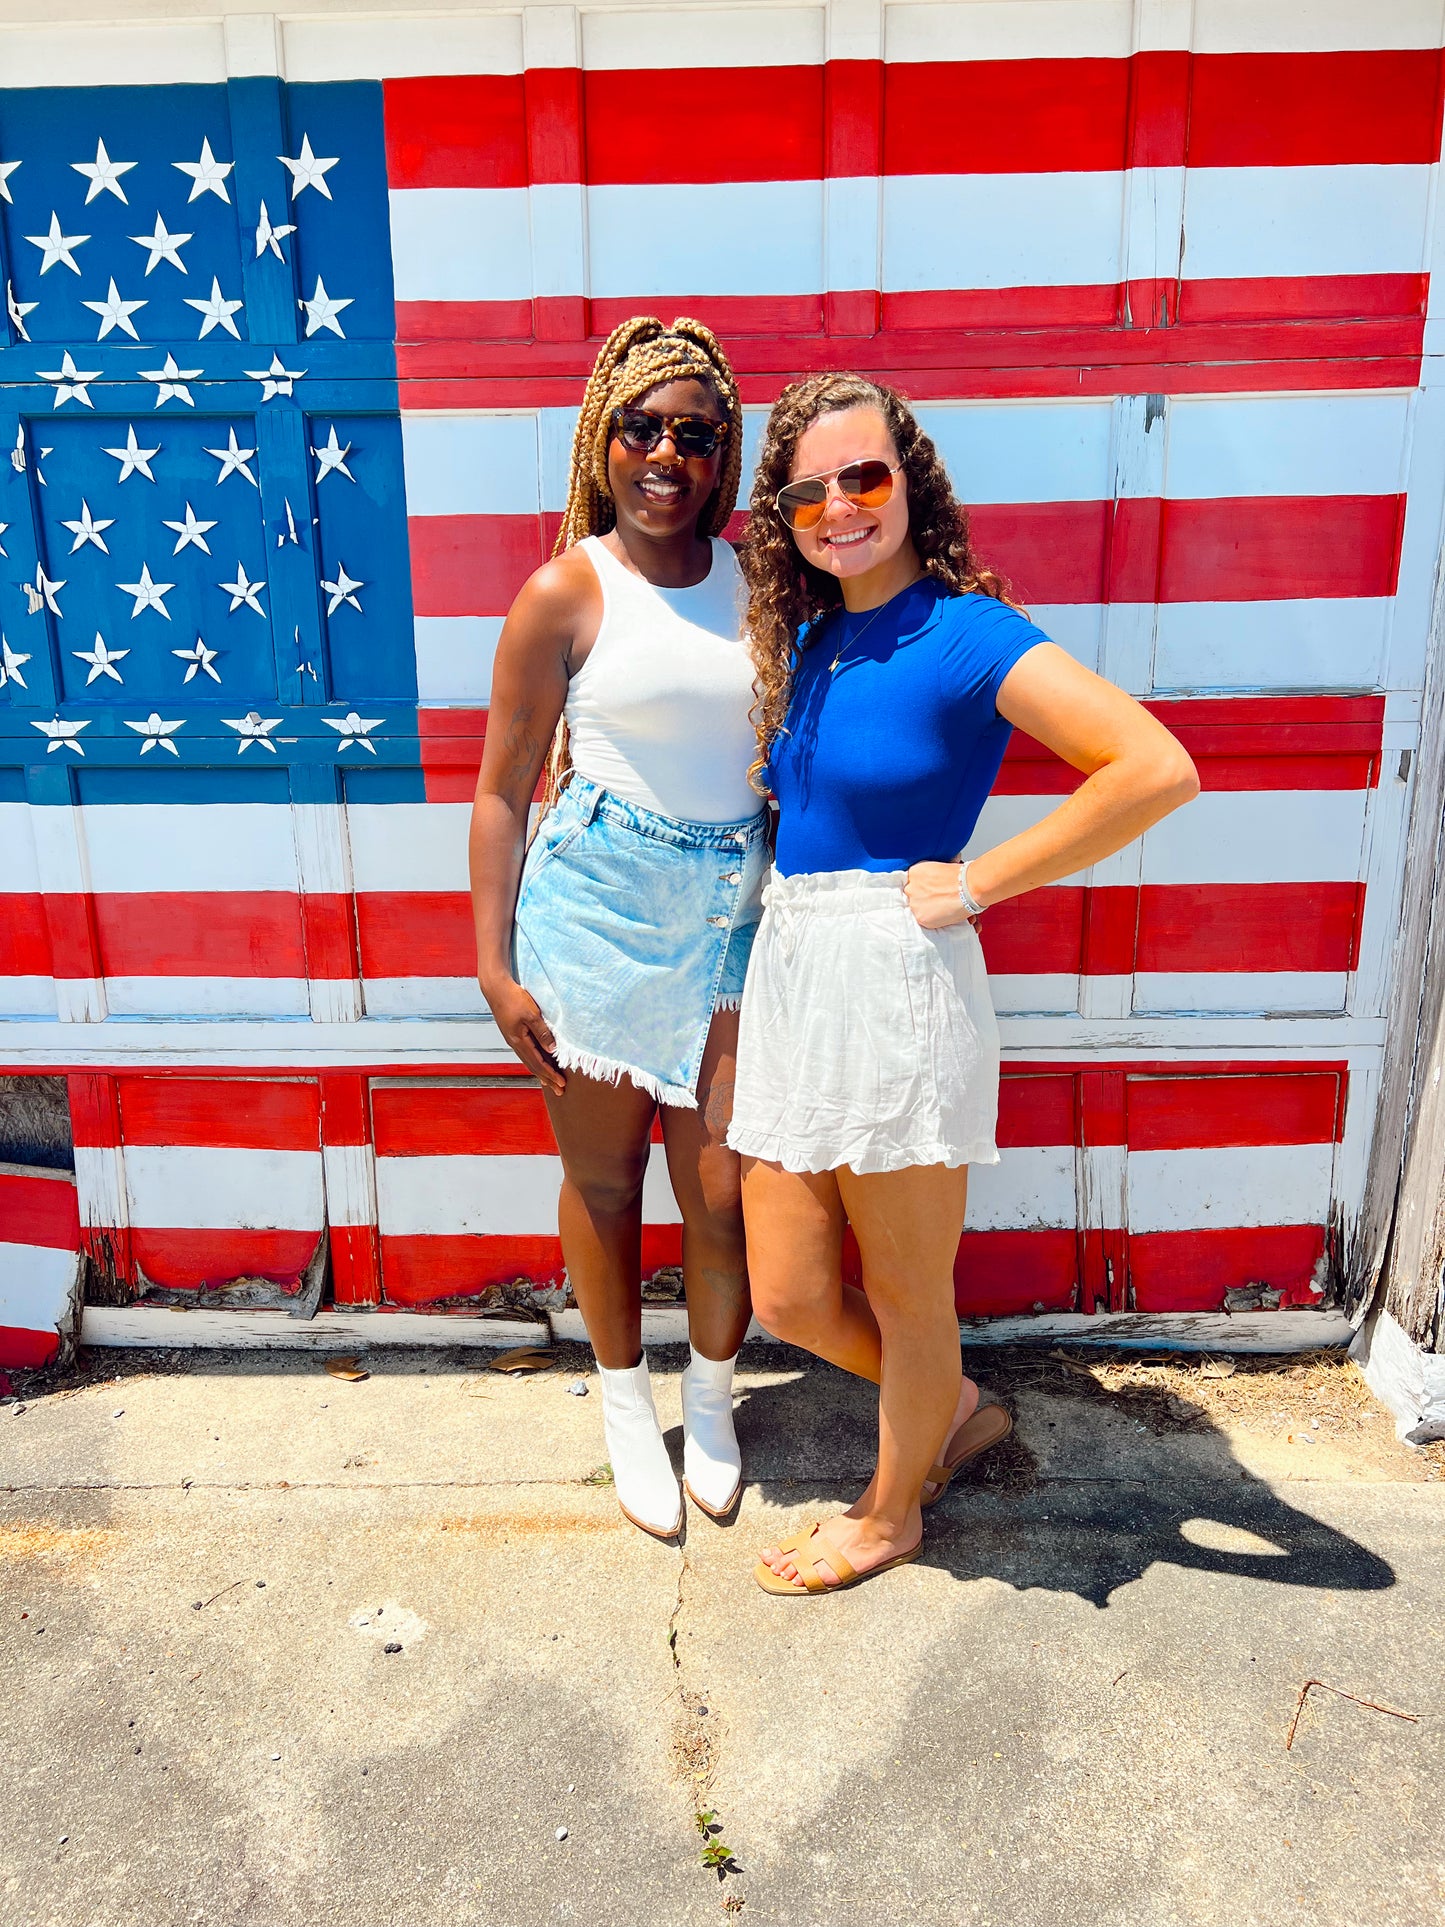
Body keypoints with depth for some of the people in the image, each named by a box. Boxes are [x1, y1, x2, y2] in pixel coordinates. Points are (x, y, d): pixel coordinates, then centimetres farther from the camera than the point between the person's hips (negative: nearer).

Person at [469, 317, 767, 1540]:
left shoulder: (755, 580, 7)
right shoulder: (567, 593, -4)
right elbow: (503, 792, -3)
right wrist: (495, 968, -5)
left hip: (730, 910, 3)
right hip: (596, 903, -2)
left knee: (724, 1186, 4)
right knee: (603, 1176, 12)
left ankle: (711, 1402, 33)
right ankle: (626, 1403, 37)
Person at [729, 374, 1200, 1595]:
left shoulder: (964, 635, -11)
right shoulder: (809, 637, 12)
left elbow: (1159, 770, -21)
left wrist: (978, 883, -16)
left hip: (894, 984, -8)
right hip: (789, 976, 8)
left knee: (907, 1297, 13)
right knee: (790, 1298, 15)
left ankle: (890, 1517, 39)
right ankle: (958, 1411, 43)